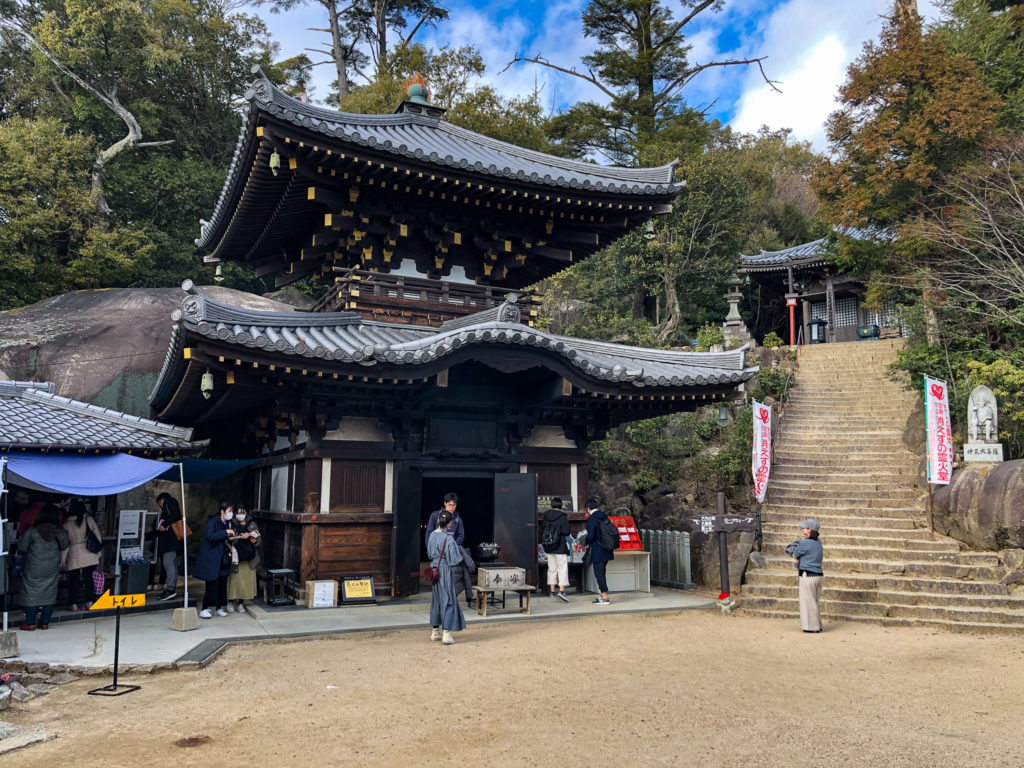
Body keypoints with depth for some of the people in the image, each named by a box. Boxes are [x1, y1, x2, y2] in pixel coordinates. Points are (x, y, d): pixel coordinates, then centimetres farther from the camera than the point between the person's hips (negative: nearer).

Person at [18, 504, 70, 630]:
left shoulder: (32, 531, -12)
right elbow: (64, 546, 9)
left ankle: (30, 623, 10)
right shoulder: (60, 532, -7)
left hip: (34, 569, -2)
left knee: (31, 593, 8)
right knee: (49, 594, 10)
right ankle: (45, 622, 13)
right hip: (52, 570, 2)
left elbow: (22, 548, -4)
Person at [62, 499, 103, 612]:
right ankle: (89, 602, 10)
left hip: (74, 555, -2)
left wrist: (63, 559, 6)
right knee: (88, 578, 9)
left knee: (73, 580, 7)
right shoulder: (89, 519, -1)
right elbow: (97, 535, 1)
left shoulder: (67, 524, -4)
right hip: (89, 554, 2)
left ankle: (74, 604, 6)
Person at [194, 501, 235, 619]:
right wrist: (225, 532, -26)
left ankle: (220, 608, 18)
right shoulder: (212, 522, -10)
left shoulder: (229, 523, 11)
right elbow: (211, 536, -27)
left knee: (222, 583, 7)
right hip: (211, 559, -7)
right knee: (212, 584, -8)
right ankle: (204, 610, 0)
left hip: (223, 559, 7)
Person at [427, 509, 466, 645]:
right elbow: (455, 559, -16)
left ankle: (435, 631, 26)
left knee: (436, 599, 17)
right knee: (448, 599, 0)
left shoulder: (432, 535, 0)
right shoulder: (449, 538, -20)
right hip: (446, 571, -7)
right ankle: (446, 634, -2)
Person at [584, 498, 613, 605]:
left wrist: (586, 542, 2)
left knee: (599, 573, -2)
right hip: (606, 551, 8)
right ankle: (602, 595, 23)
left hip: (597, 551, -8)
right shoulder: (604, 517, 8)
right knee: (602, 572, 17)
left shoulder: (592, 519, -15)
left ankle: (604, 598, -2)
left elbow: (590, 536, -21)